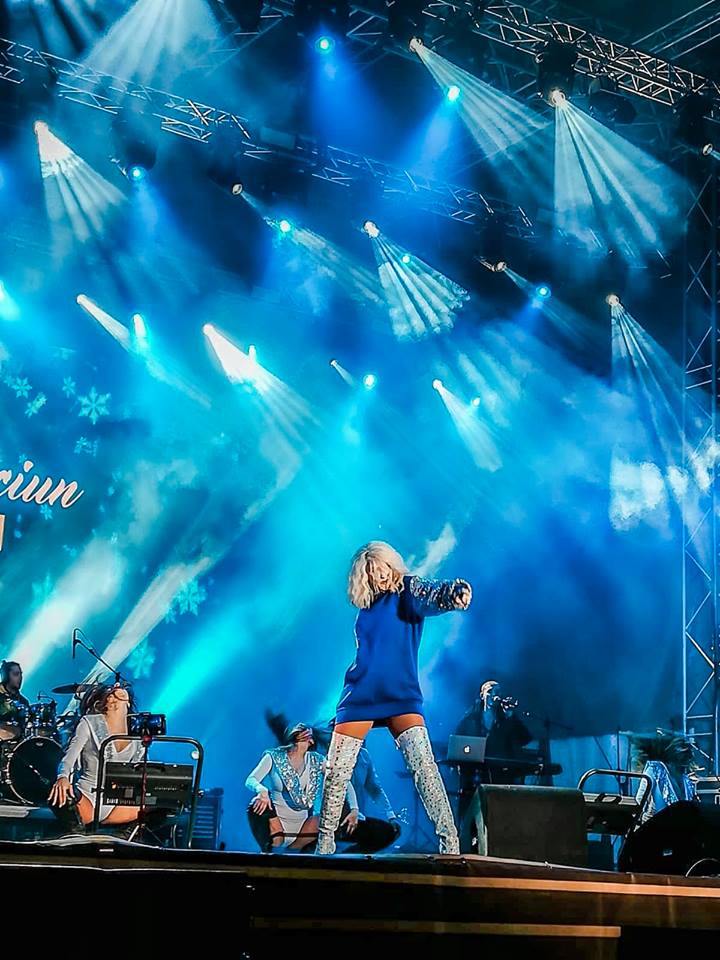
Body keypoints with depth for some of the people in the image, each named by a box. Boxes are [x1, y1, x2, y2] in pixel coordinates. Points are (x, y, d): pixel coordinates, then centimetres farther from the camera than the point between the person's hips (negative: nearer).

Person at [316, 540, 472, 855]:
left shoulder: (407, 589, -3)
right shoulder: (366, 605, 12)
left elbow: (432, 594, -27)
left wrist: (456, 592, -48)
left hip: (401, 694, -5)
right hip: (361, 695, 5)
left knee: (423, 763, -20)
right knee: (336, 771, 4)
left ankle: (450, 844, -18)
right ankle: (325, 845, 20)